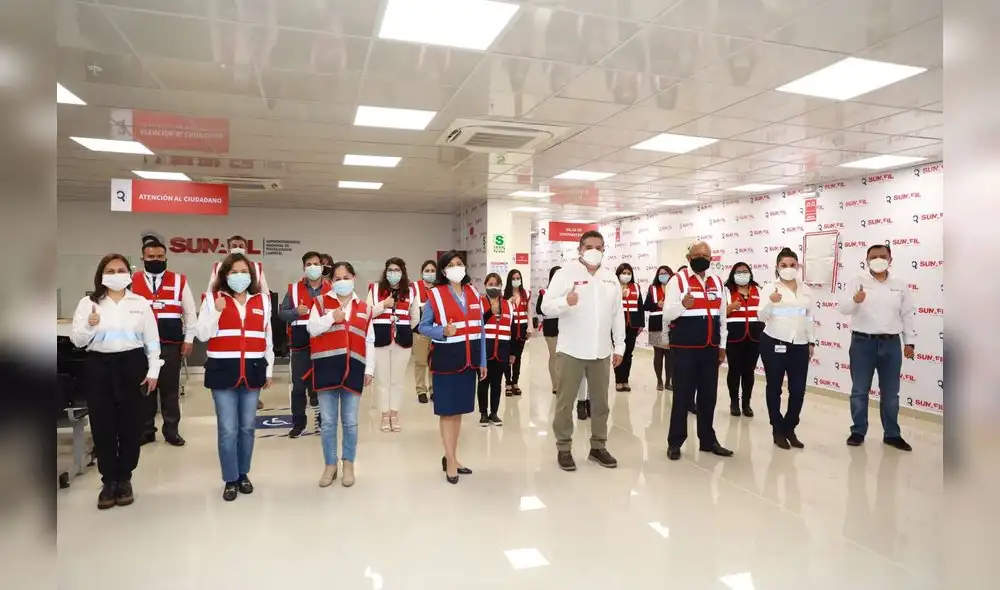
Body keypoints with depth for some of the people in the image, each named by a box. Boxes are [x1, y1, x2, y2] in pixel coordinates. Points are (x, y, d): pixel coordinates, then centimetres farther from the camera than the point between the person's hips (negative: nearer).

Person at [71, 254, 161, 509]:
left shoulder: (141, 303, 4)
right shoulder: (87, 303, 4)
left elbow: (152, 341, 4)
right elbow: (76, 341, 1)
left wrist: (153, 371, -2)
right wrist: (89, 326, -20)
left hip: (132, 365, 0)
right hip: (99, 367, 0)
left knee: (131, 426, 4)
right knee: (102, 427, 4)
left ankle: (124, 479, 19)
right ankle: (109, 481, 17)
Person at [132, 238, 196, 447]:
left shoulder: (179, 281, 3)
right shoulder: (132, 281, 4)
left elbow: (190, 312, 5)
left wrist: (188, 339, 0)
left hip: (171, 345, -1)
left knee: (170, 389, 6)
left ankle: (171, 431, 16)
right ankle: (146, 431, 21)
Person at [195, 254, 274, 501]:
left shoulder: (262, 300, 8)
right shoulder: (213, 298, 1)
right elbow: (202, 335, -4)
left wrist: (269, 370, 11)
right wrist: (217, 311, -18)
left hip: (252, 370, 2)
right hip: (222, 370, -2)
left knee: (247, 427, 12)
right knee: (228, 429, -1)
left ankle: (243, 474, 27)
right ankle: (231, 479, 14)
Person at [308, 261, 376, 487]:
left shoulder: (364, 308, 11)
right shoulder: (321, 302, 6)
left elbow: (369, 342, 10)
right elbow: (312, 329, -4)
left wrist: (369, 369, 4)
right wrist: (331, 318, -15)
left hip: (353, 369, 1)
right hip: (327, 367, -1)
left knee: (350, 422, 7)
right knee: (328, 422, 6)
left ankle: (348, 464, 22)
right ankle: (330, 465, 21)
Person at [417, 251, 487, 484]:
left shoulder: (473, 293, 7)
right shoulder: (435, 295, -7)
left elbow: (480, 329, 9)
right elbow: (423, 327, -2)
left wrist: (482, 361, 8)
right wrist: (443, 331, -22)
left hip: (469, 359, 5)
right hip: (446, 359, -5)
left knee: (460, 409, 13)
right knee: (448, 410, 1)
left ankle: (450, 457, 26)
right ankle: (451, 461, 13)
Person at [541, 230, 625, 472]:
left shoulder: (611, 278, 10)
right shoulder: (565, 273, -5)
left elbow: (618, 314, 14)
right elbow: (546, 307, -11)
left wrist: (619, 346, 12)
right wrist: (566, 302, -31)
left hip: (601, 351, 5)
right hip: (572, 350, -4)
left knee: (601, 402, 13)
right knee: (565, 402, 3)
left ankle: (598, 446, 26)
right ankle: (563, 448, 16)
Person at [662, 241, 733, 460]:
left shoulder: (718, 282, 11)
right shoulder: (678, 280, -6)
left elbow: (722, 316, 18)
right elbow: (666, 315, -12)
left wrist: (722, 345, 17)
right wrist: (683, 305, -32)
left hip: (710, 349, 5)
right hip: (685, 349, -5)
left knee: (709, 396, 13)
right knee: (682, 396, 0)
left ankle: (708, 440, 26)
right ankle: (674, 442, 12)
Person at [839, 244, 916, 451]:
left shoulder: (900, 286, 8)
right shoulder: (857, 282, -2)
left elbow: (907, 316, 13)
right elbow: (843, 308, -13)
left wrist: (909, 342, 10)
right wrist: (855, 300, -34)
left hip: (891, 344, 3)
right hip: (863, 343, -2)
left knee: (890, 393, 10)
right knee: (859, 391, 4)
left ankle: (892, 434, 22)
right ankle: (858, 431, 16)